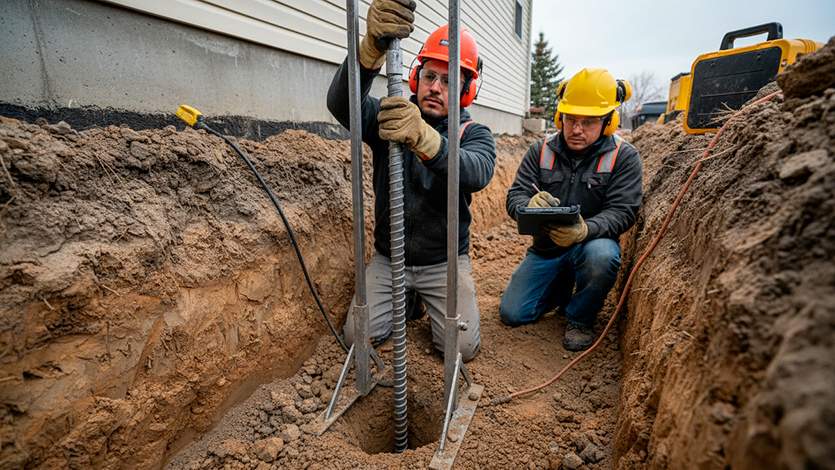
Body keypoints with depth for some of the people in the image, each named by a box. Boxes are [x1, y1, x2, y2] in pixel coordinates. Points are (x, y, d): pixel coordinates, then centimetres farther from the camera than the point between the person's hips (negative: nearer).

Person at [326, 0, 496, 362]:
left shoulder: (474, 134, -7)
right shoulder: (388, 117, -4)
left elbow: (477, 172, -31)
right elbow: (342, 103, -25)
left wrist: (424, 139, -52)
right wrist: (372, 48, -45)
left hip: (445, 260, -1)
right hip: (388, 257, 2)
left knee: (463, 346, -8)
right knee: (358, 337, -3)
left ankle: (431, 299, 24)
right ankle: (411, 301, 26)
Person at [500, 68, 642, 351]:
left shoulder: (623, 157, -7)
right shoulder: (540, 151, -1)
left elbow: (622, 212, -15)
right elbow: (515, 197, -6)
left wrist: (585, 230, -38)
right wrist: (529, 205, -33)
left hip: (591, 243, -2)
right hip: (546, 248, 2)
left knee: (601, 254, -39)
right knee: (512, 314, -5)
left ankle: (580, 320, -7)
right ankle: (562, 288, 25)